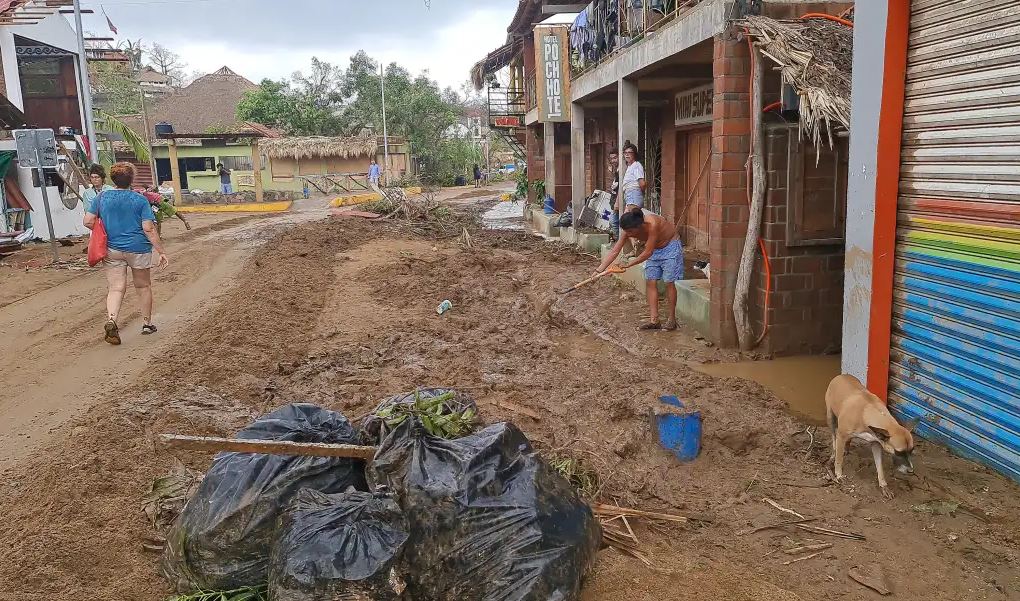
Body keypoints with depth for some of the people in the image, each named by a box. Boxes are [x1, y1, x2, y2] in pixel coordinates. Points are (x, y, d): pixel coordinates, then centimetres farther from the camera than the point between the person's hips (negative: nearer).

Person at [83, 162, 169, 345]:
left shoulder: (102, 198, 2)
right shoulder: (140, 200, -7)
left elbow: (88, 222, 1)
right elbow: (149, 229, -12)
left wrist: (106, 232, 19)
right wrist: (161, 252, -10)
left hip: (112, 249, 2)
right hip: (138, 248, -2)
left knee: (116, 288, 2)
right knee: (143, 286, 15)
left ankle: (111, 320, -23)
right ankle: (147, 323, 25)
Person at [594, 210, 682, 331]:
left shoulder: (652, 224, -37)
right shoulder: (629, 231, -18)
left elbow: (648, 252, -32)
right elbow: (614, 251, -15)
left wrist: (629, 264, -28)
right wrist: (599, 270, -21)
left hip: (670, 247, -6)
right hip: (654, 250, 6)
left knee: (669, 283, -7)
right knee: (650, 282, -2)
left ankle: (672, 319, 4)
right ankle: (654, 320, -1)